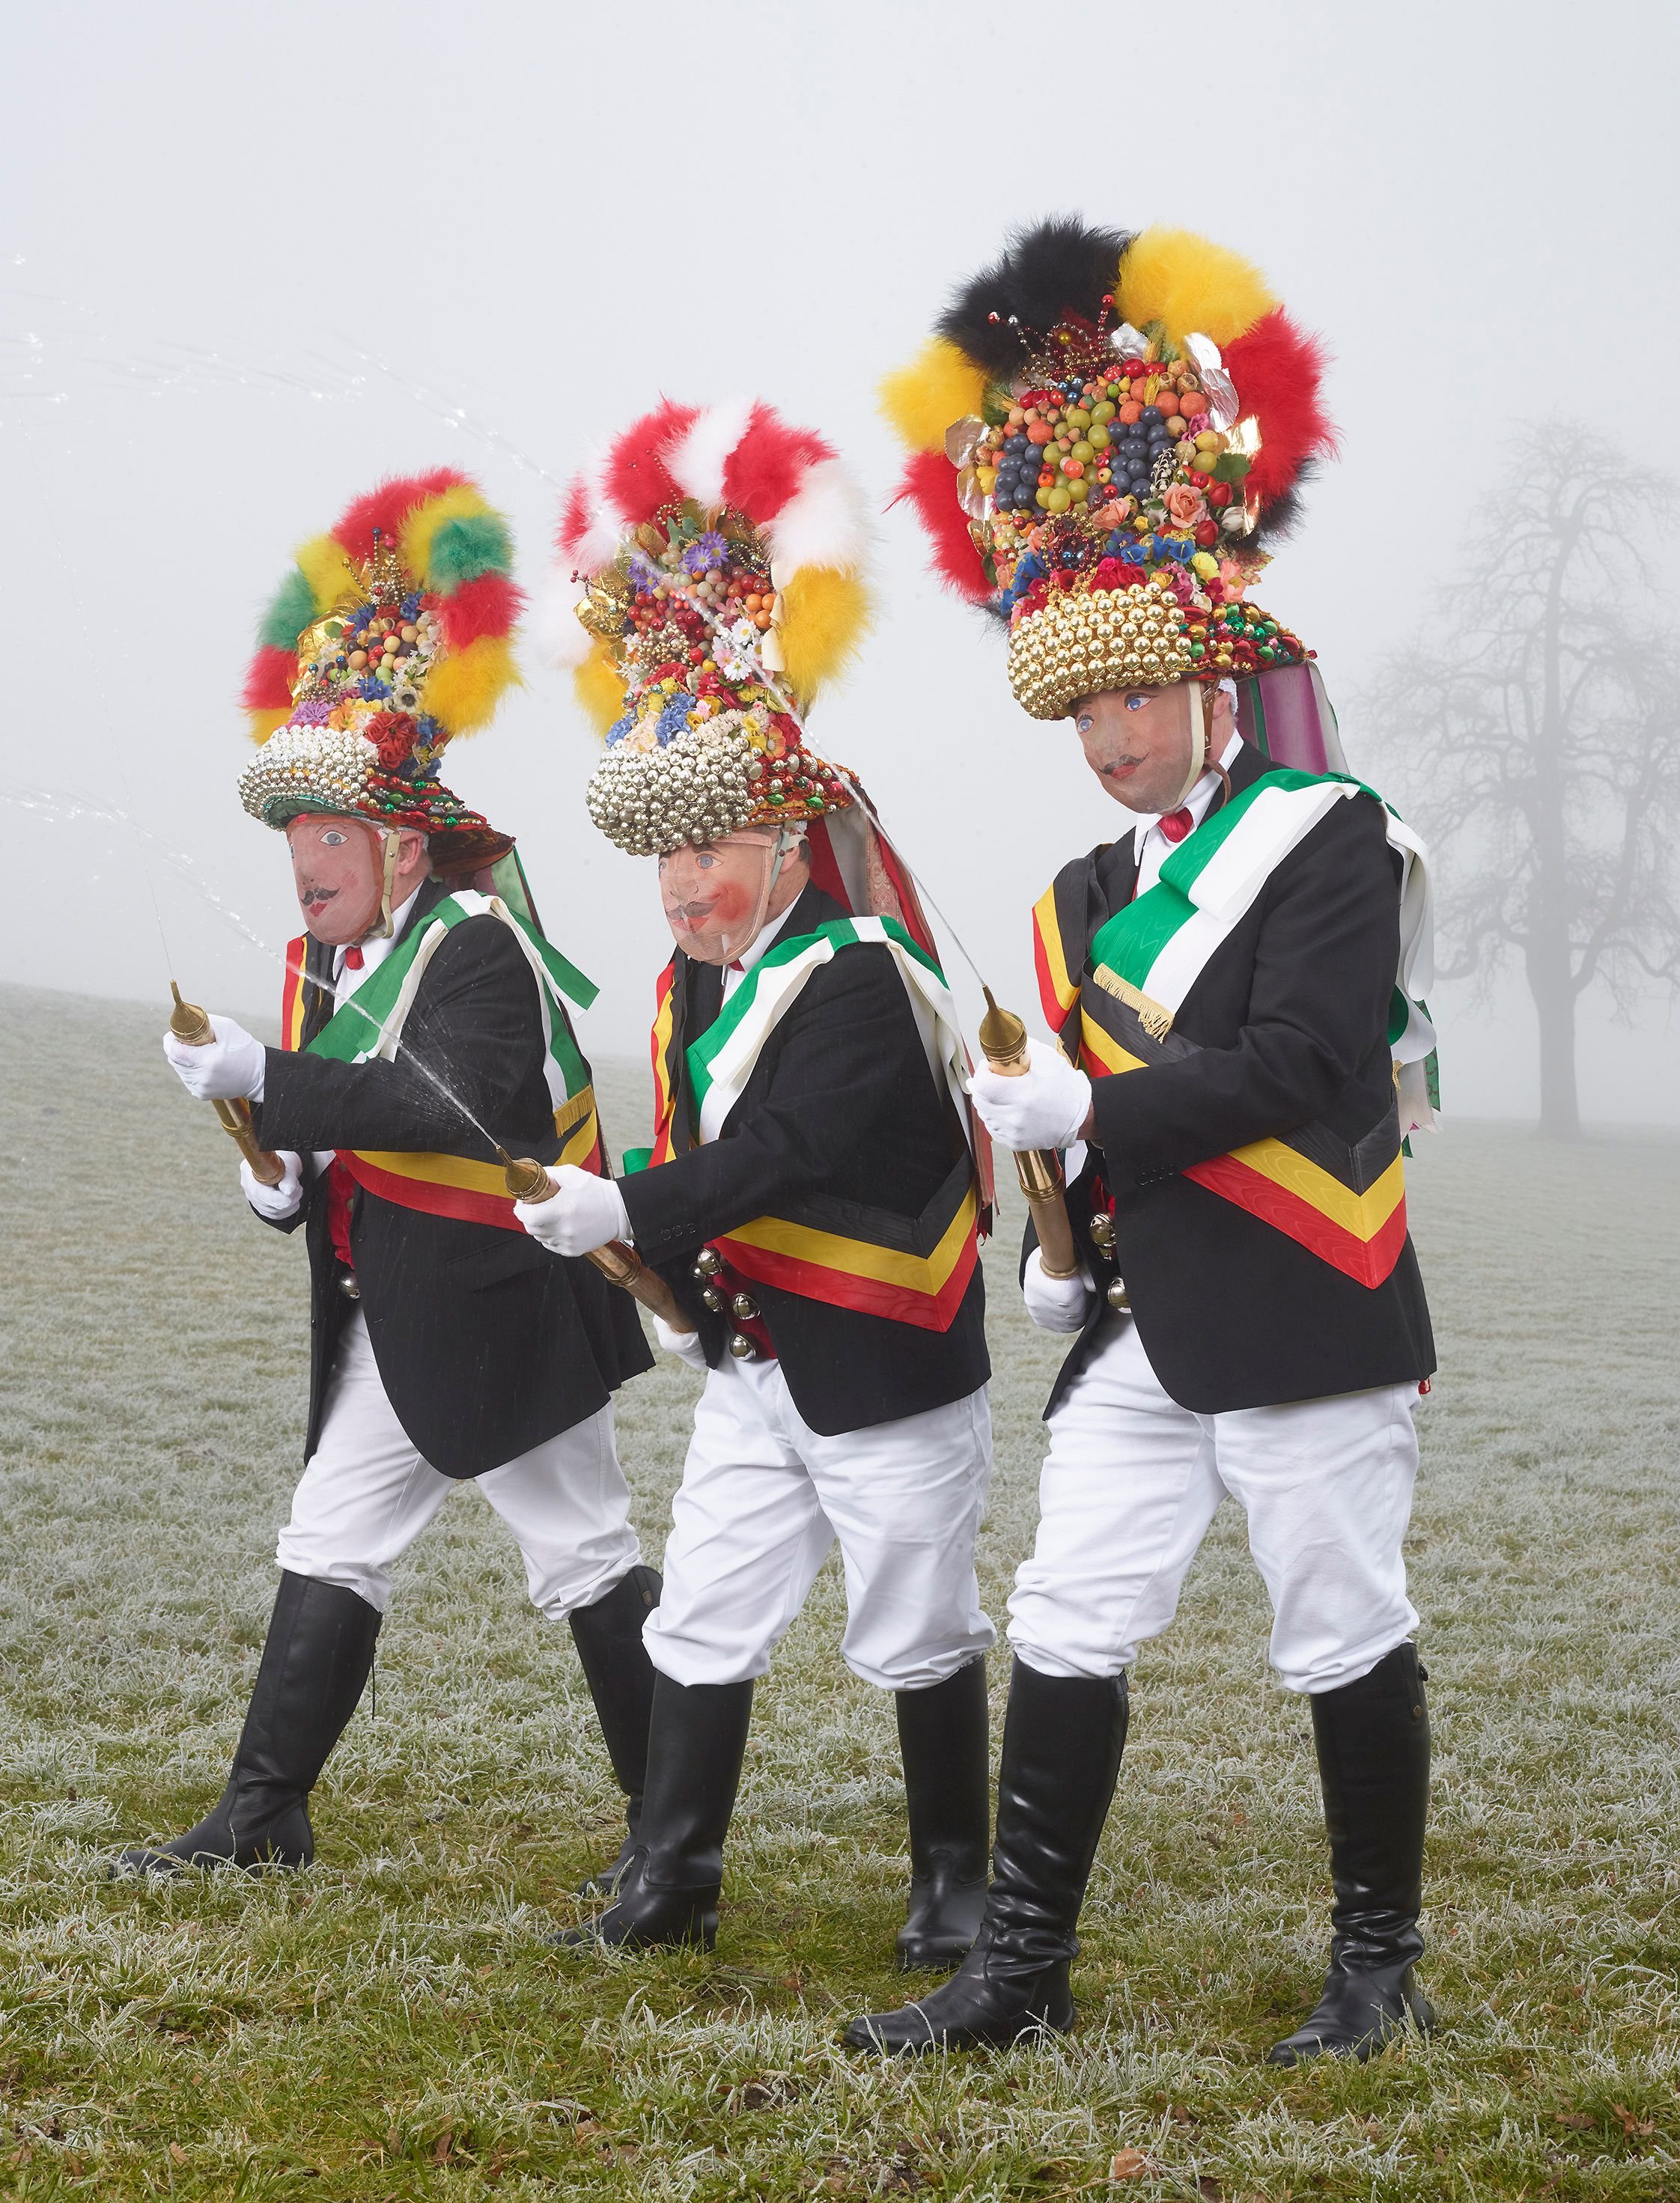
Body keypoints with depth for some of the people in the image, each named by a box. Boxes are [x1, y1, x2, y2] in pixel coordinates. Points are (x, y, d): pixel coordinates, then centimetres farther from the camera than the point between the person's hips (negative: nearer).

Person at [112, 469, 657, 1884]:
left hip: (503, 1313, -8)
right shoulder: (328, 959, 10)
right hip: (397, 1318, 9)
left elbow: (451, 1104, -32)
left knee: (589, 1559, 0)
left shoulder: (475, 943, -16)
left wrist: (267, 1076, -32)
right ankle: (266, 1818, 14)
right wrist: (287, 1175, -2)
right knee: (330, 1545, 8)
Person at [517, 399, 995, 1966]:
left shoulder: (854, 978, -20)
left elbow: (780, 1157, -28)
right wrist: (685, 1286, 10)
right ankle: (672, 1876, 12)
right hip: (755, 1360, 8)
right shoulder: (695, 985, 7)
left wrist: (626, 1213, -29)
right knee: (704, 1619, 6)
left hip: (884, 1364, -8)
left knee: (915, 1629, 5)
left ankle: (954, 1878, 20)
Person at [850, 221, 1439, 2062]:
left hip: (1307, 1323, -6)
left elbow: (1300, 1066, -20)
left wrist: (1086, 1107, -22)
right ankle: (1020, 1971, 10)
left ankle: (1379, 1960, 21)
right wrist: (1059, 1245, 3)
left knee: (1344, 1639, 5)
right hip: (1144, 1326, 7)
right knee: (1066, 1631, 3)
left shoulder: (1328, 833, -8)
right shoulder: (1092, 895, 14)